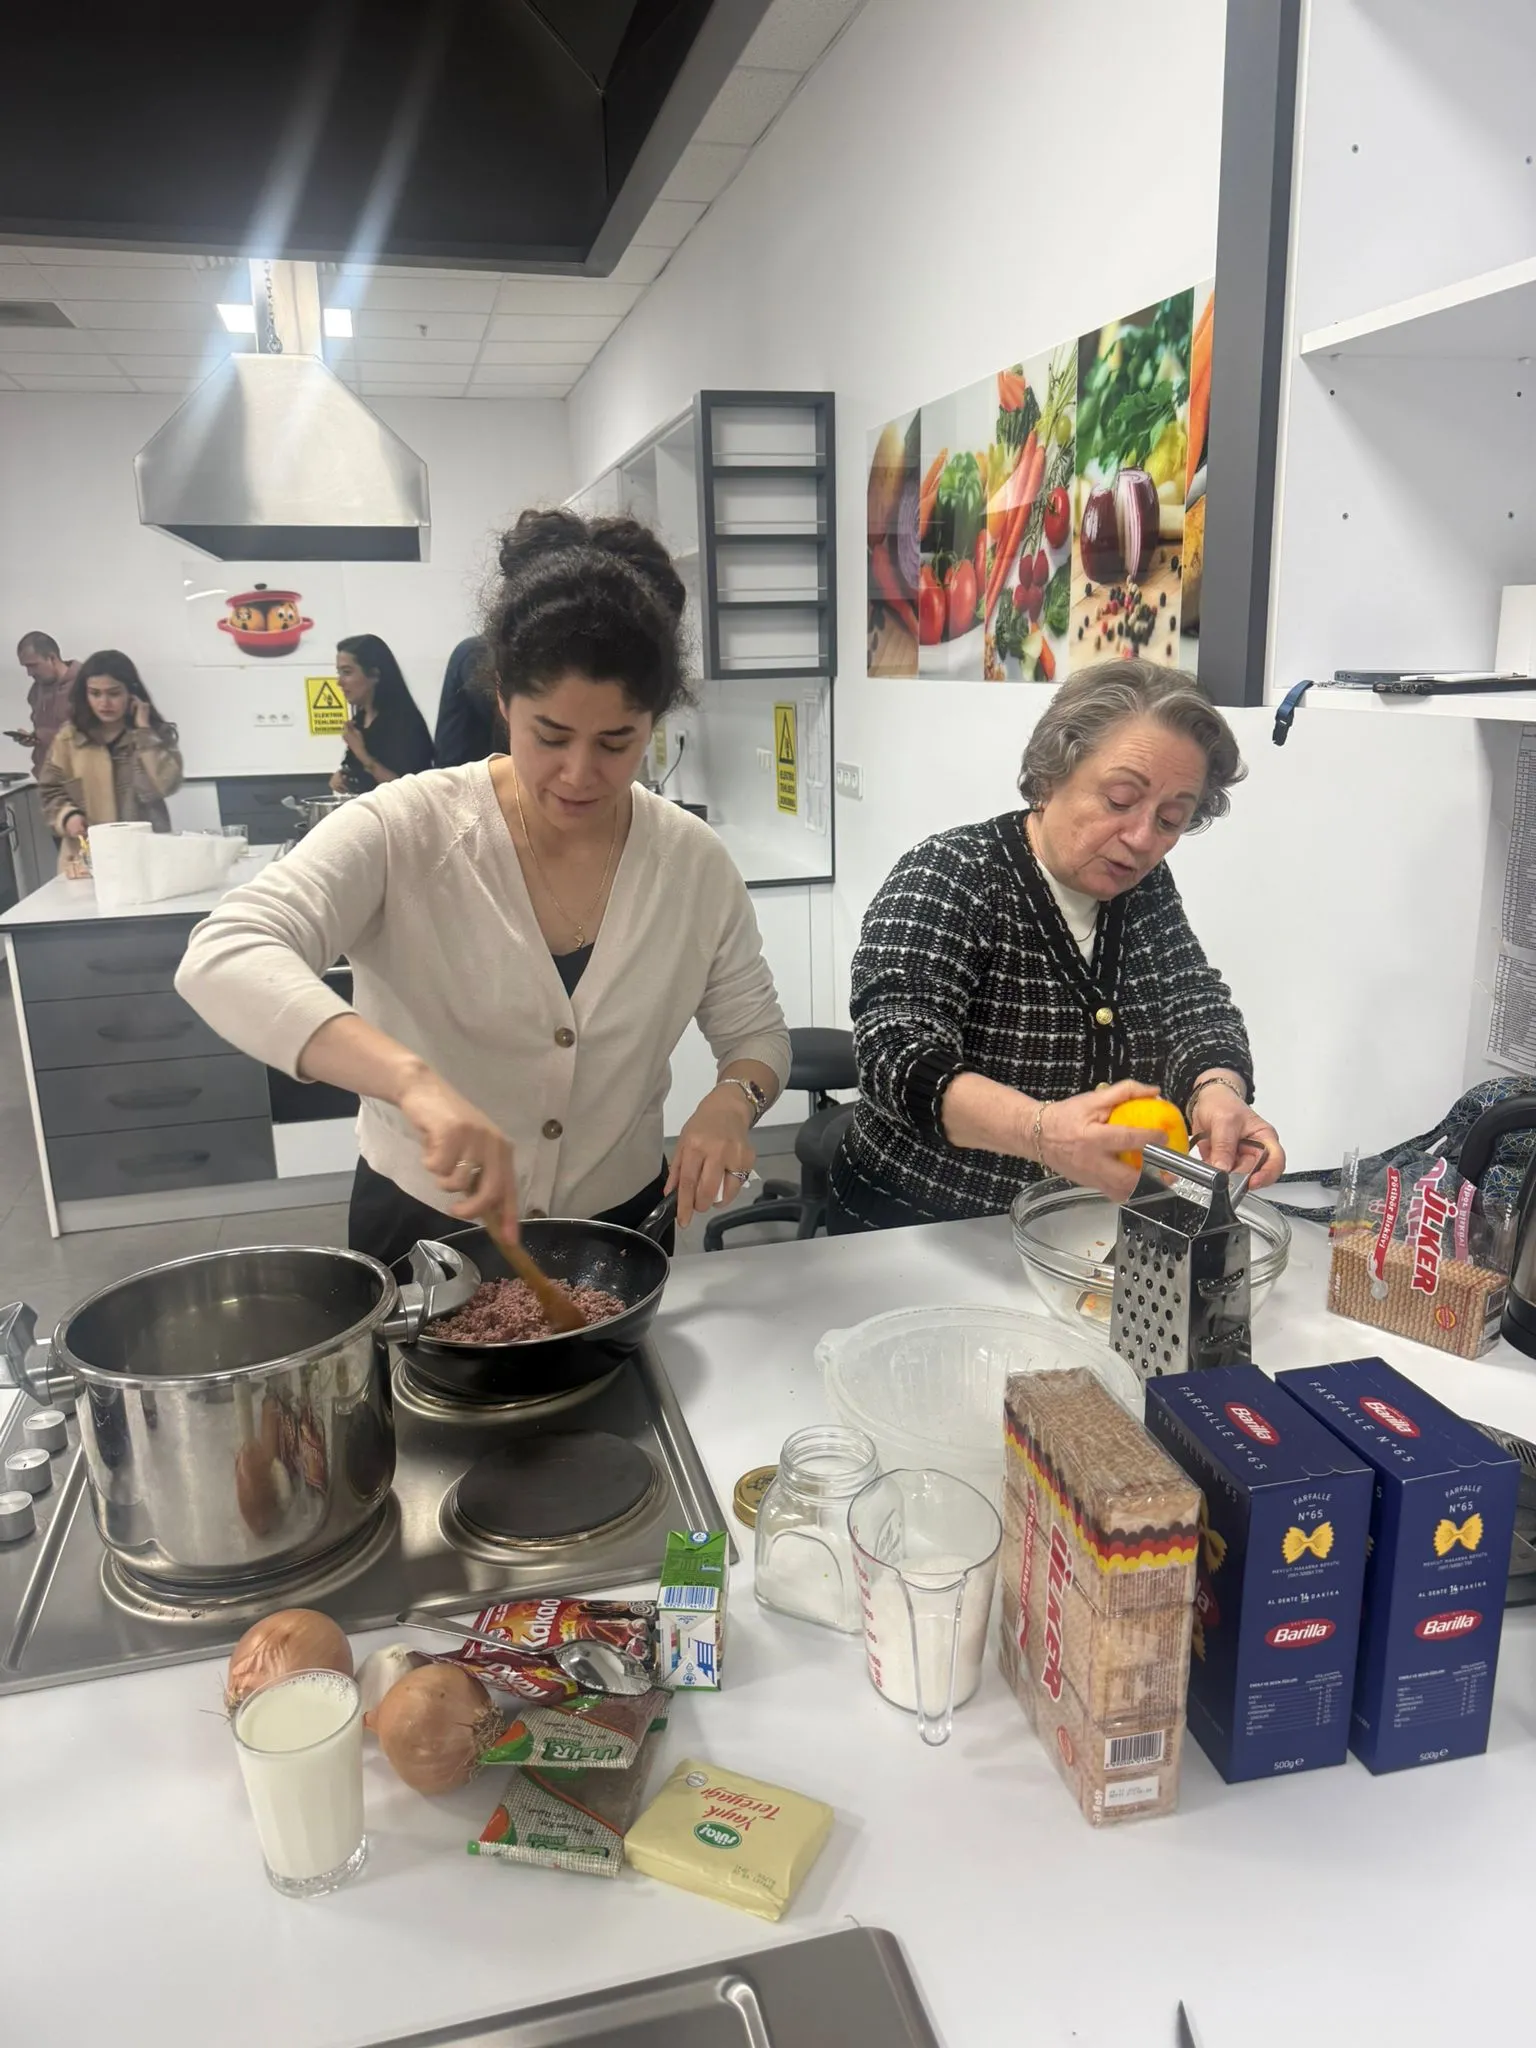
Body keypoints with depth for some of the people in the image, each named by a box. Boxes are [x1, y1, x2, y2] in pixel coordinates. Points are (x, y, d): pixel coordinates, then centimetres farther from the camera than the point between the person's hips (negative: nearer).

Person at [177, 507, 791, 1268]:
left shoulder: (693, 861, -9)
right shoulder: (406, 831, -19)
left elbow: (757, 1033, 2)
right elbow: (223, 958, -33)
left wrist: (731, 1101, -21)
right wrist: (414, 1079, -47)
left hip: (619, 1229, 3)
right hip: (423, 1230, -2)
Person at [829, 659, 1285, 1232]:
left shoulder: (1143, 887, 5)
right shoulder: (947, 878, -14)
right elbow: (897, 1052, -27)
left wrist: (1218, 1092, -28)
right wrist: (1040, 1130, -46)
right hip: (921, 1234, -5)